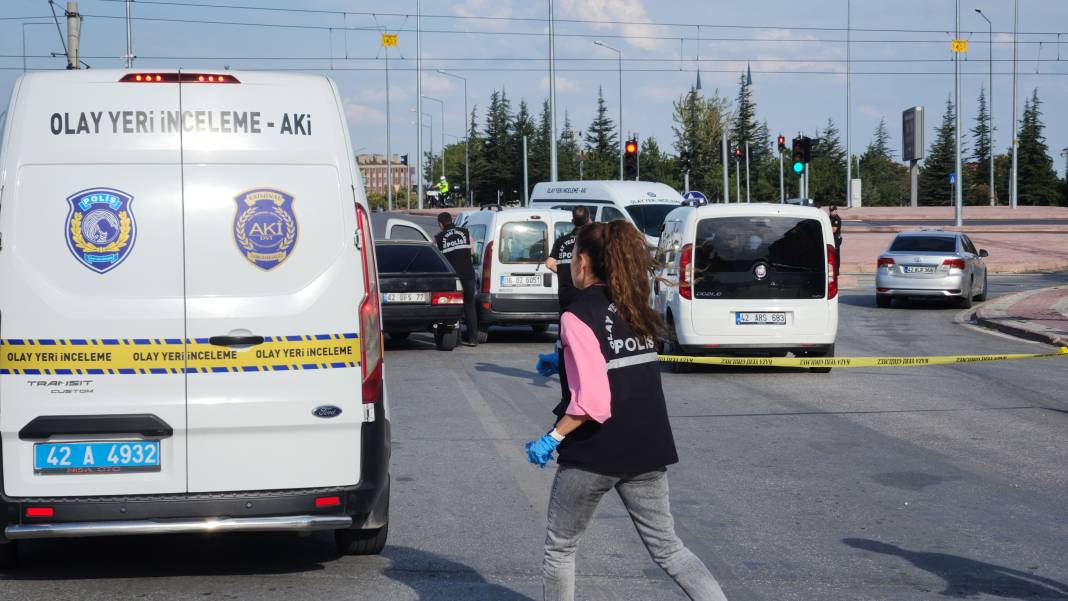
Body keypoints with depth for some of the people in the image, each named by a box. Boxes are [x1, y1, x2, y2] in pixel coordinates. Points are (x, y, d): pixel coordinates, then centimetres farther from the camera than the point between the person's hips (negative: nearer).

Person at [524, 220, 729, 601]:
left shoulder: (578, 315, -14)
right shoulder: (633, 306, 6)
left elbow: (592, 401, -22)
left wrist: (553, 437, -15)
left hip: (596, 452, -6)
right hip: (648, 449, 6)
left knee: (560, 547, 12)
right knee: (667, 547, 12)